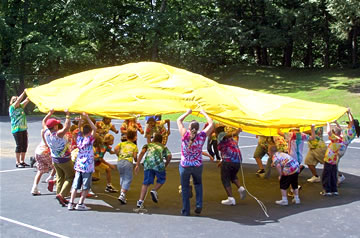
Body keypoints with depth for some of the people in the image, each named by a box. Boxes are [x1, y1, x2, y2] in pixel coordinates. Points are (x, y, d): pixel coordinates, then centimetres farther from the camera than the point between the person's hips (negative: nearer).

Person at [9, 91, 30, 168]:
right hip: (16, 129, -7)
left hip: (23, 129, 7)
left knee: (25, 145, 7)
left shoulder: (21, 107, 13)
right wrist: (24, 92, -16)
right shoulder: (12, 108, -5)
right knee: (19, 145, -7)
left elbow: (27, 100, 10)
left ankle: (22, 161, 16)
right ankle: (17, 162, -1)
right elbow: (18, 100, -16)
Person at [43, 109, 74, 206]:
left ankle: (61, 198, 18)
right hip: (64, 160, -7)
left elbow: (44, 122, 9)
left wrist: (50, 113, 12)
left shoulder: (46, 132, -8)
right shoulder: (58, 134, -28)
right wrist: (67, 115, -29)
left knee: (60, 177, 16)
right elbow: (67, 127, -37)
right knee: (70, 177, 4)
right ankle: (61, 194, -8)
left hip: (54, 159, 8)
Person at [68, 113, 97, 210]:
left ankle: (71, 203, 9)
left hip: (78, 165, 5)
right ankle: (80, 204, 1)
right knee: (86, 187, 4)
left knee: (75, 185, 9)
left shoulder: (79, 138, 2)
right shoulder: (89, 140, -13)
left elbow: (79, 127, 16)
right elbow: (94, 129, -21)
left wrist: (81, 117, 6)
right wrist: (87, 118, -21)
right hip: (87, 166, -5)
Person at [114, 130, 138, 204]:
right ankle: (122, 195, -13)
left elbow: (116, 149, -1)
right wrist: (136, 160, 22)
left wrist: (118, 155, 14)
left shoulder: (122, 143, 18)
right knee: (127, 179, 0)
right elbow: (135, 156, 1)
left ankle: (122, 192, 19)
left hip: (120, 161, 3)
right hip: (128, 162, -3)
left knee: (122, 177, 22)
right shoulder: (134, 146, 12)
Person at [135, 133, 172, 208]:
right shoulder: (164, 147, 28)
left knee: (146, 183, 9)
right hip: (158, 164, -1)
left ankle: (140, 201, 1)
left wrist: (137, 165, 5)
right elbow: (169, 156, 10)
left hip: (148, 163, 1)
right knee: (162, 179, 22)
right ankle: (154, 191, 0)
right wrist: (165, 166, 22)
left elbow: (142, 153, 9)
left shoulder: (148, 145, 29)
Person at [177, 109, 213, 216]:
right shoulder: (202, 136, -15)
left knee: (185, 188, 12)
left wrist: (187, 112, 12)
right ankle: (199, 205, 13)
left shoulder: (185, 135, -17)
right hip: (197, 166, 1)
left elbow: (179, 120, 0)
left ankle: (185, 211, 17)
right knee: (198, 184, 26)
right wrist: (204, 113, 10)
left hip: (184, 166, -1)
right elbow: (211, 124, 0)